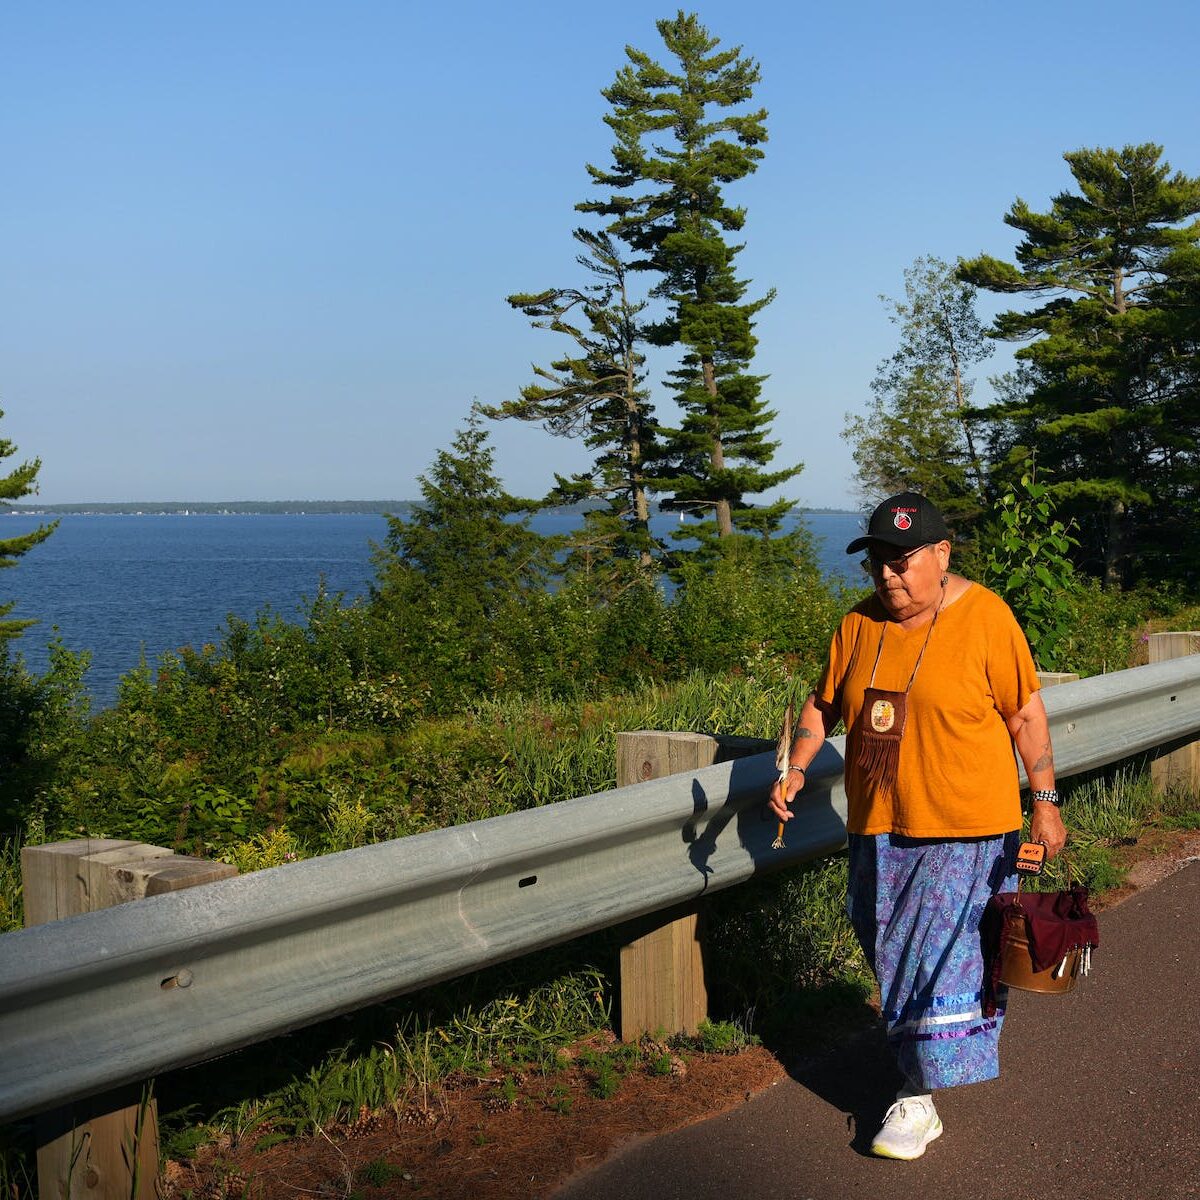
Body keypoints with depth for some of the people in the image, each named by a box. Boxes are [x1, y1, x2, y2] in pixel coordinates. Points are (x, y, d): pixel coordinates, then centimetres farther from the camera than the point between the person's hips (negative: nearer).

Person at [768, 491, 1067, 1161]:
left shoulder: (985, 617, -10)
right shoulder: (861, 623, 4)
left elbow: (1025, 714, -6)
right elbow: (827, 702, 13)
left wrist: (1044, 800, -6)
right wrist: (797, 768, 0)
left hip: (965, 828, -5)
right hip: (881, 826, 5)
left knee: (945, 955, -5)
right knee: (894, 952, 12)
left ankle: (921, 1099, 6)